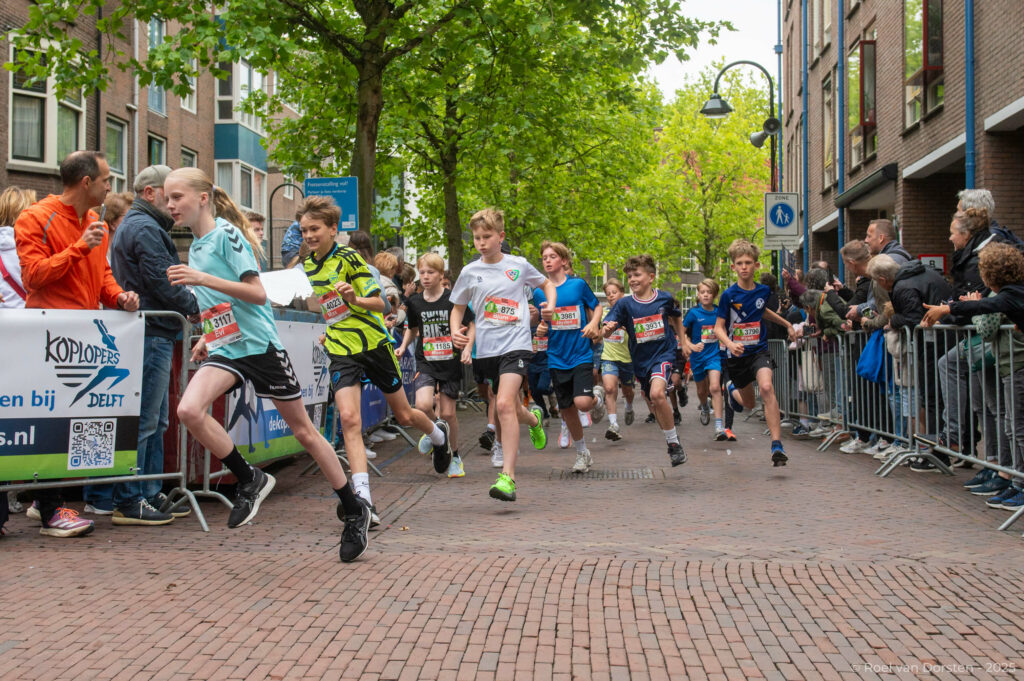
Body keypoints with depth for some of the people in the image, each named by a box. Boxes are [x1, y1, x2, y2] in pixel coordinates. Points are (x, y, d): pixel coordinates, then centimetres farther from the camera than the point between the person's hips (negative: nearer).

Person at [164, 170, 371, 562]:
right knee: (188, 410, -21)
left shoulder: (227, 235, -9)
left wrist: (202, 279, -24)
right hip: (225, 349, 6)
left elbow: (257, 295, -18)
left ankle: (354, 511, 17)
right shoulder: (195, 247, 14)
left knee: (303, 430, 2)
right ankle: (250, 481, -3)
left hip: (259, 344, -6)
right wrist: (208, 338, 11)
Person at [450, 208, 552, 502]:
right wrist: (455, 332, -2)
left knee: (505, 403, -22)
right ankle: (533, 419, 49)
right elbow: (458, 307, 18)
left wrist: (551, 304, -1)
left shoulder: (519, 265, 2)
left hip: (516, 344, -4)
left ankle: (507, 477, -24)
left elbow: (547, 283, 19)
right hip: (487, 348, 4)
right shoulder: (469, 272, 6)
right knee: (508, 409, 11)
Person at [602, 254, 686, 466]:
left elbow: (676, 316, 16)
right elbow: (606, 332, -14)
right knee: (655, 407, 14)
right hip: (641, 359, 3)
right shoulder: (625, 304, -6)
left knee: (657, 393, -28)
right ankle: (672, 442, 37)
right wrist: (608, 329, -36)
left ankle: (674, 441, -13)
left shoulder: (665, 298, -6)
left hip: (664, 353, -3)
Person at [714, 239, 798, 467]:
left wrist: (787, 324, 26)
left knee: (766, 388, -27)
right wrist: (729, 343, -27)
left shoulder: (763, 290, 0)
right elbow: (719, 327, -8)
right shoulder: (729, 295, -10)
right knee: (749, 404, 13)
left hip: (759, 351, 1)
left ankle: (777, 445, -27)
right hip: (737, 355, -1)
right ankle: (732, 388, 53)